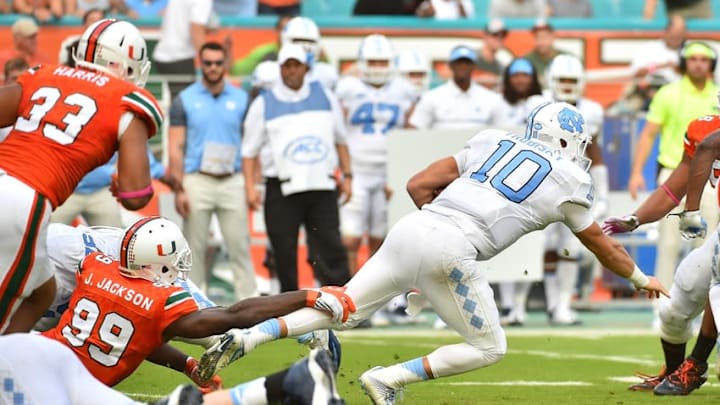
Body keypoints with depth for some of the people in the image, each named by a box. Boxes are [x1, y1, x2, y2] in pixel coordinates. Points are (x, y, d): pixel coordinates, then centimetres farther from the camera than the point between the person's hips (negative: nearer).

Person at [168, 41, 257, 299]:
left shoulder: (241, 99, 8)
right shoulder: (185, 101, 3)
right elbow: (176, 148, 0)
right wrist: (179, 189, -7)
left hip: (232, 181, 1)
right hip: (197, 180, -1)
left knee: (240, 246, -1)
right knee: (195, 248, 3)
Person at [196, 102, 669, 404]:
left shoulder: (493, 143, 24)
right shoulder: (569, 182, 14)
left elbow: (418, 185, 21)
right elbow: (605, 247, 30)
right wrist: (642, 279, 47)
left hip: (412, 227, 5)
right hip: (451, 251, -5)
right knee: (489, 348, 13)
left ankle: (245, 339, -1)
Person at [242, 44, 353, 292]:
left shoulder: (324, 97, 13)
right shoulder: (264, 104, 6)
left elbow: (340, 140, 20)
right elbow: (250, 151, 5)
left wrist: (346, 176, 13)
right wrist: (250, 187, -5)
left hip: (322, 187, 1)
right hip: (282, 188, -1)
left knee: (330, 249, -5)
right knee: (284, 254, 2)